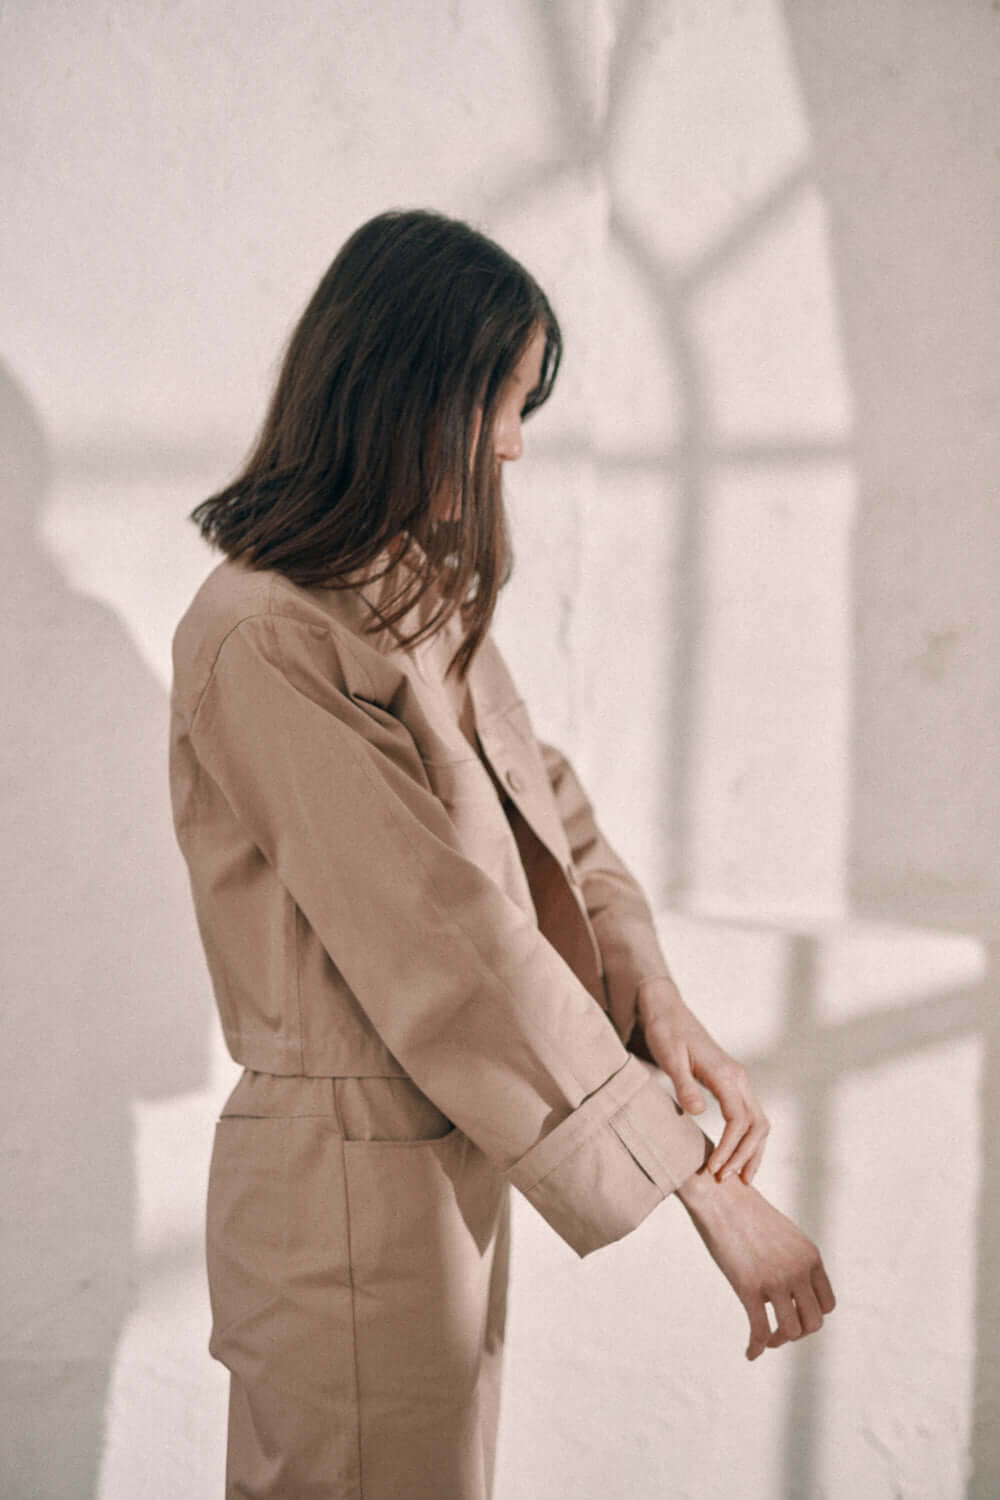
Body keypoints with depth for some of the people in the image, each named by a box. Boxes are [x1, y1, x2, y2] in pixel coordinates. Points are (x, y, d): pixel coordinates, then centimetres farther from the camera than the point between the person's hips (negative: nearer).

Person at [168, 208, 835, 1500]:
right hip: (350, 1184, -9)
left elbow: (543, 802, 8)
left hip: (453, 1147, 9)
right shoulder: (268, 641, -24)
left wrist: (651, 993, -11)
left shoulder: (418, 596, 8)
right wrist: (703, 1186, -22)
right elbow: (451, 952, -26)